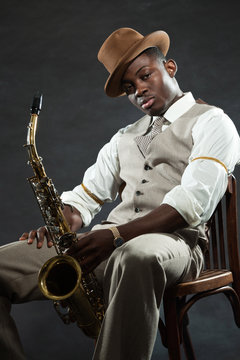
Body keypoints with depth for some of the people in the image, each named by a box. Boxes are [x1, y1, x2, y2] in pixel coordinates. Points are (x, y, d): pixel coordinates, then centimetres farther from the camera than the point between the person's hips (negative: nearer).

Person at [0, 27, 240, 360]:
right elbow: (85, 196, 23)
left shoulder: (211, 122, 6)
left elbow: (192, 202, -10)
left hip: (172, 241, -6)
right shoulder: (124, 138, 28)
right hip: (103, 245, 6)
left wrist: (116, 235, -22)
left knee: (135, 256, -44)